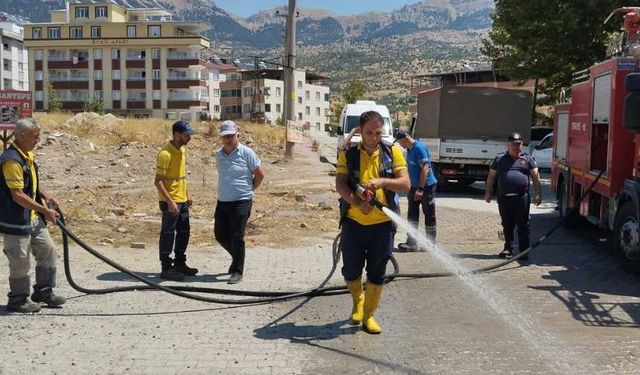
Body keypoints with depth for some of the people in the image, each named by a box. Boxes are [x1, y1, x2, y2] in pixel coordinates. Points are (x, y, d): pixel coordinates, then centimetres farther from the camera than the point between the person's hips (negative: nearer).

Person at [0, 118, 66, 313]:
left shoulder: (28, 155, 9)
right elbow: (17, 195, -26)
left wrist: (45, 196, 9)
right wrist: (44, 210, -23)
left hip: (34, 218, 10)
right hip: (16, 221, -10)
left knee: (48, 251, 14)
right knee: (20, 261, 2)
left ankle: (44, 292, 27)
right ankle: (18, 300, 17)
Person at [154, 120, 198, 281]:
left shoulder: (182, 150, 8)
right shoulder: (165, 154, -19)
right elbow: (158, 181, -21)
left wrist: (187, 194, 16)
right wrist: (170, 202, -24)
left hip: (182, 200, 9)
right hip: (170, 202, -9)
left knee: (184, 233, 16)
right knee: (168, 235, 0)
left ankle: (180, 264, 29)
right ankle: (166, 268, 9)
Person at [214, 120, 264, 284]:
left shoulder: (246, 153, -7)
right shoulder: (219, 155, 9)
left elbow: (259, 175, 0)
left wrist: (249, 189, 7)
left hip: (241, 202, -6)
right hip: (222, 201, 6)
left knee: (236, 237, -6)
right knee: (220, 235, 10)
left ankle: (237, 271, 4)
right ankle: (237, 258, 34)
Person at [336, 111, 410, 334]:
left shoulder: (392, 152, 0)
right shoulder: (348, 154, 1)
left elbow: (405, 184, -6)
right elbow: (340, 184, -9)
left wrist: (382, 181, -24)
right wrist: (358, 202, -26)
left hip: (382, 224, 0)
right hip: (353, 222, 1)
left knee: (377, 274, 6)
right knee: (351, 271, 9)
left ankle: (368, 316, 23)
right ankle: (358, 301, 39)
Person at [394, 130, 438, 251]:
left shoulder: (419, 148, -18)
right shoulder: (409, 149, 11)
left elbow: (425, 169, -22)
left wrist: (421, 189, -24)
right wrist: (412, 188, 18)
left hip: (427, 186, -9)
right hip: (415, 187, 9)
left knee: (429, 216, 3)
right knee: (412, 215, 6)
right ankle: (411, 243, 10)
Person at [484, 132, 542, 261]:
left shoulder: (528, 159, 8)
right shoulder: (499, 159, 11)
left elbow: (536, 177, 6)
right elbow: (491, 177, 13)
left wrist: (538, 194, -1)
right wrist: (488, 193, 8)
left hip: (522, 198, -2)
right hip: (504, 198, 2)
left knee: (523, 225, -2)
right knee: (507, 225, 11)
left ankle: (524, 250, 0)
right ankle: (508, 248, 22)